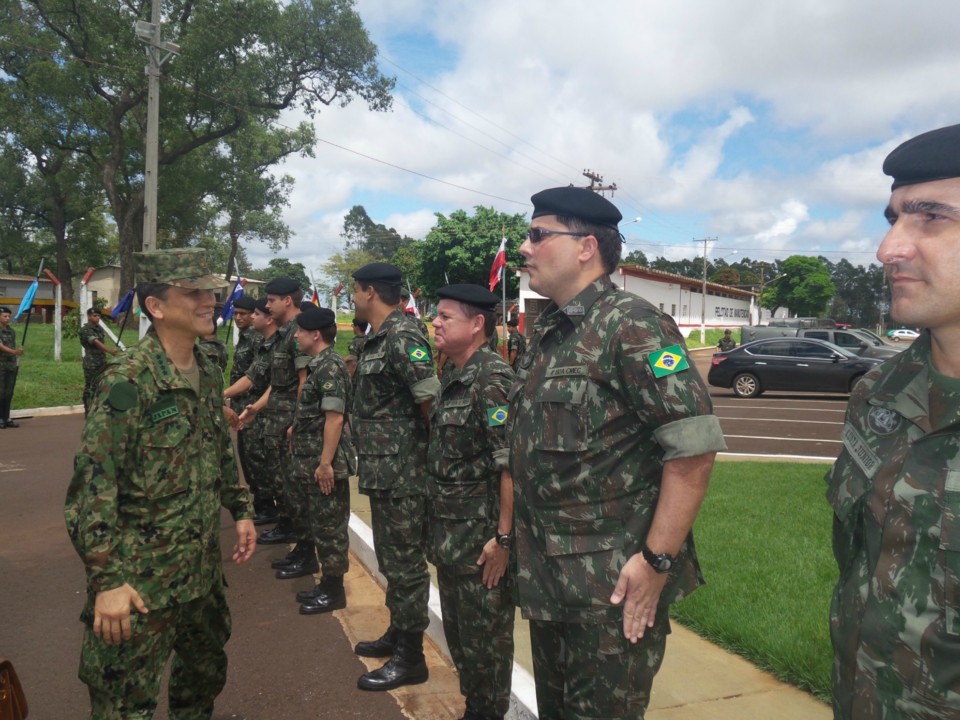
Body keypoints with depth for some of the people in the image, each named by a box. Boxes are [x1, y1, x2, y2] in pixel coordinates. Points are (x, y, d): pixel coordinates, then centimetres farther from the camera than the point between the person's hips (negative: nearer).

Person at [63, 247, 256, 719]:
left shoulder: (208, 374, 5)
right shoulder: (128, 381, -19)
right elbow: (92, 486, -21)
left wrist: (240, 510, 15)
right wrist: (107, 579, -23)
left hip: (202, 569, 7)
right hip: (140, 579, -7)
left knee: (206, 673, 24)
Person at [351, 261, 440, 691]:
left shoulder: (402, 337, -18)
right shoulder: (377, 338, 13)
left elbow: (432, 402, -21)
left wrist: (434, 456, -12)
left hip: (403, 474, -10)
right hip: (382, 472, 10)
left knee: (405, 564, 2)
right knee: (390, 559, 21)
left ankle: (410, 658, 15)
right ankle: (397, 634, 37)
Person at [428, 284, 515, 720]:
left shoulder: (493, 379, -18)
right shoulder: (453, 379, 9)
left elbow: (511, 465, -22)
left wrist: (504, 537, -22)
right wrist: (438, 527, 16)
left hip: (482, 536, -9)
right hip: (450, 533, 9)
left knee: (485, 636, 7)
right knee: (457, 631, 20)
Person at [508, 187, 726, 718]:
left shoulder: (631, 326, -17)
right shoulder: (547, 331, 9)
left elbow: (695, 447, -23)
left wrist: (657, 562, -22)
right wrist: (512, 534, 15)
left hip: (613, 585, -8)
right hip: (546, 577, 8)